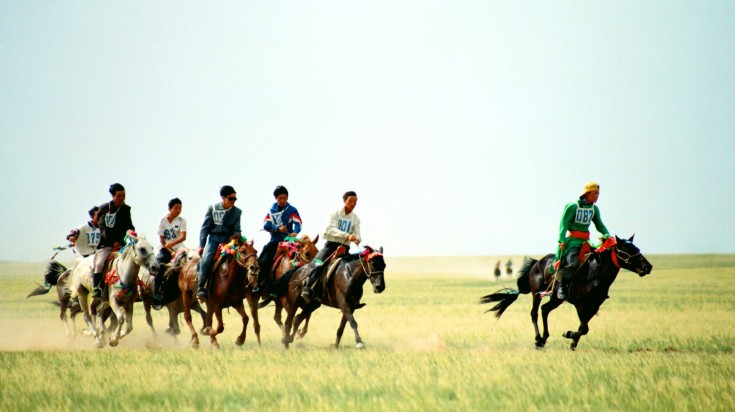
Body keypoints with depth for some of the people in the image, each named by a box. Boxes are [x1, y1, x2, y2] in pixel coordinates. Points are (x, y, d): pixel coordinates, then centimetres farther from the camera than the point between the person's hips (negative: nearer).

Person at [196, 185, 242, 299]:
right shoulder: (212, 209, 2)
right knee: (206, 259, -23)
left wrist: (236, 235, -15)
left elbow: (236, 229, 8)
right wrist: (201, 245, -5)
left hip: (228, 240, 2)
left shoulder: (237, 212, 6)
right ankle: (201, 287, -18)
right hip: (214, 239, -2)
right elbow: (205, 227, 1)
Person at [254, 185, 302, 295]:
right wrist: (278, 228, -19)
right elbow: (265, 225, -2)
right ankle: (261, 285, -3)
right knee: (263, 261, -12)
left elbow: (298, 224, -11)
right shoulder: (272, 210, 9)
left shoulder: (292, 210, 3)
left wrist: (295, 232, -33)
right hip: (275, 240, 2)